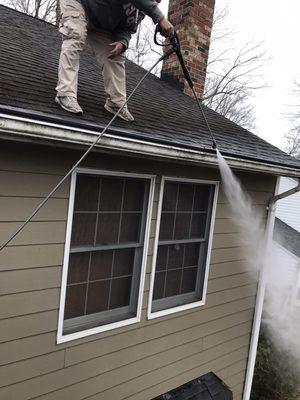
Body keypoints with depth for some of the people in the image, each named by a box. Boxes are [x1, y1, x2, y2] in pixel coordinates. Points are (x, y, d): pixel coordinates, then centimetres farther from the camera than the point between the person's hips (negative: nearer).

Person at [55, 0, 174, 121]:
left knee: (115, 57, -4)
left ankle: (117, 103, -2)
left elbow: (127, 29, -9)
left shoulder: (141, 11, -2)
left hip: (99, 24, 7)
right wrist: (160, 18, -53)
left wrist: (122, 43, -30)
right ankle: (66, 94, -32)